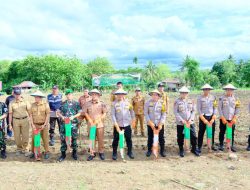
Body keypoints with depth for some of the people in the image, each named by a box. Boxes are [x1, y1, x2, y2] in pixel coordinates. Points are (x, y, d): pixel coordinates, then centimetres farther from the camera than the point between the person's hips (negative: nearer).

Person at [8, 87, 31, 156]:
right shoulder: (12, 103, 2)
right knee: (17, 136, 8)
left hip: (25, 120, -1)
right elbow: (10, 114, 4)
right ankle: (19, 149, 26)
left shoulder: (25, 102, 0)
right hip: (16, 121, 1)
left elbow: (29, 111, 1)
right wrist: (10, 124, 3)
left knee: (25, 136, 2)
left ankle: (25, 149, 16)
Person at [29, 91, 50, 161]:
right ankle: (33, 152, 19)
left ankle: (46, 152, 18)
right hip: (35, 125, 3)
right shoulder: (33, 105, 3)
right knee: (34, 139, 5)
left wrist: (44, 125, -12)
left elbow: (48, 115, -8)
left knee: (45, 139, 5)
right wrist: (32, 124, -5)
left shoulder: (45, 104, -7)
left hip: (43, 125, -2)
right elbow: (31, 115, 4)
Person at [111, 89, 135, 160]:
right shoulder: (114, 103, -6)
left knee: (129, 139, 9)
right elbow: (113, 115, -9)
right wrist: (116, 125, -14)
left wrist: (133, 119, 16)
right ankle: (114, 153, 21)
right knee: (116, 140, 6)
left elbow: (131, 111, 15)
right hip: (118, 125, -2)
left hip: (127, 124, 2)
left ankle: (130, 152, 27)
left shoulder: (127, 102, 2)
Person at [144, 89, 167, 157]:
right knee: (150, 137, 11)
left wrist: (161, 123, -12)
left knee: (161, 138, 8)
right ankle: (149, 150, 26)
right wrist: (150, 122, -13)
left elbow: (164, 114, -4)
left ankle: (162, 150, 23)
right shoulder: (148, 102, -6)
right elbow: (146, 113, -5)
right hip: (150, 124, 0)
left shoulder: (162, 103, -5)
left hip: (160, 124, 0)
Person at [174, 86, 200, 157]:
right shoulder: (177, 101, -5)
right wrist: (182, 120, -15)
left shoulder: (191, 101, 5)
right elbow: (175, 112, -8)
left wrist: (191, 119, -8)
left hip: (190, 122, 3)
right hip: (180, 123, -2)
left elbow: (193, 111, 6)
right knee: (180, 137, 6)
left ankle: (194, 149, 24)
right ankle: (181, 150, 23)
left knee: (193, 136, 5)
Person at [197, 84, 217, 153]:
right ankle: (199, 147, 11)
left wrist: (213, 118, -6)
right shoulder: (200, 98, -4)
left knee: (212, 132, 9)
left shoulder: (213, 97, 4)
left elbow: (215, 108, 3)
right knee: (201, 133, 2)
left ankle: (212, 145, 25)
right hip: (203, 117, -2)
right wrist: (204, 119, -11)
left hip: (211, 117, 3)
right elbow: (199, 109, -6)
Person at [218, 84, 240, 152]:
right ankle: (221, 145, 20)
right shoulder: (222, 98, -4)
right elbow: (220, 108, -5)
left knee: (232, 133, 6)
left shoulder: (235, 98, 3)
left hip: (232, 119, 2)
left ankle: (232, 146, 18)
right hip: (223, 119, -1)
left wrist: (234, 118, -6)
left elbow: (237, 109, 4)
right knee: (222, 132, 7)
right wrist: (223, 118, -10)